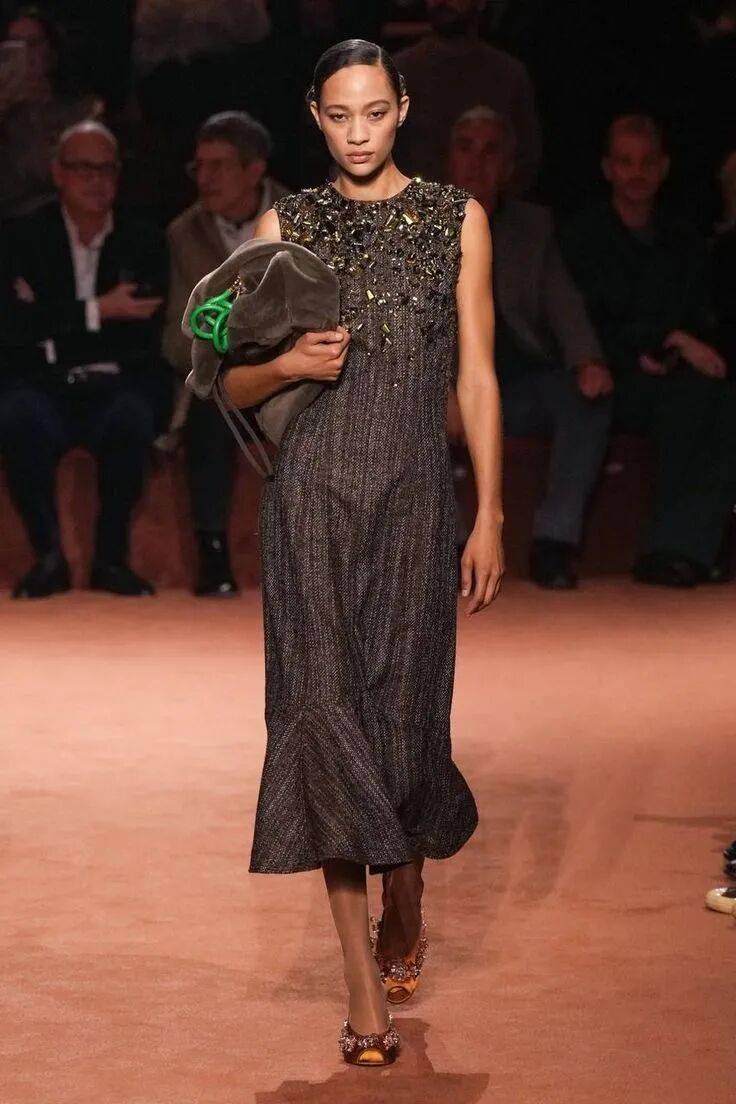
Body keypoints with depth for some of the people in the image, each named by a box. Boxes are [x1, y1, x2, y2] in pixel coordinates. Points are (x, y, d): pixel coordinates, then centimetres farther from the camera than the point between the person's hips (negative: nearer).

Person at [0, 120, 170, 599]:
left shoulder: (145, 242, 8)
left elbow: (145, 338, -3)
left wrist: (57, 343, -10)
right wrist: (98, 311, -14)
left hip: (116, 387, 0)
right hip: (44, 390, 0)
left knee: (130, 417, -35)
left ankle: (112, 557, -17)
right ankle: (49, 555, -16)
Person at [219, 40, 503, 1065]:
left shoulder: (457, 218, 7)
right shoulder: (285, 224, 8)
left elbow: (477, 376, 6)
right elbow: (235, 382, 9)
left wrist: (491, 516, 1)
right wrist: (290, 362, -13)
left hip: (415, 490, 0)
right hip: (313, 489, 0)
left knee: (402, 707, 4)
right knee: (324, 708, -8)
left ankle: (404, 901, 35)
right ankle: (366, 986, -6)